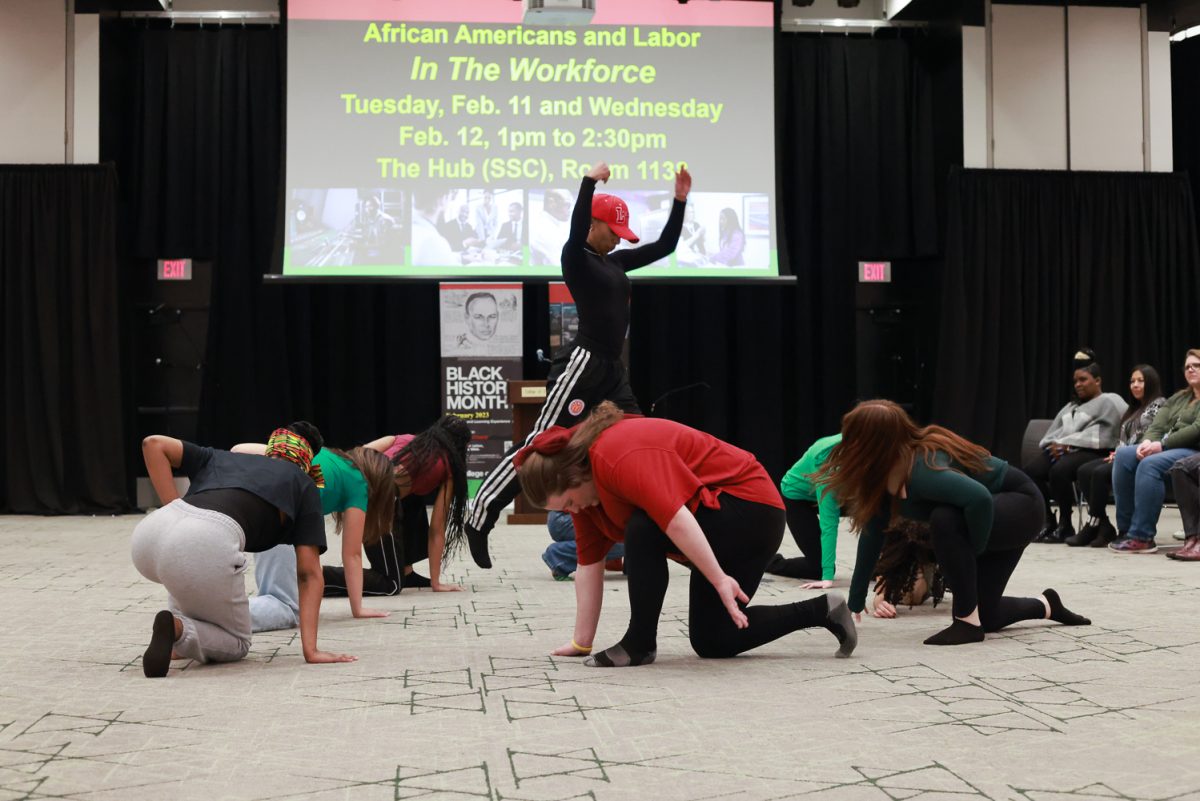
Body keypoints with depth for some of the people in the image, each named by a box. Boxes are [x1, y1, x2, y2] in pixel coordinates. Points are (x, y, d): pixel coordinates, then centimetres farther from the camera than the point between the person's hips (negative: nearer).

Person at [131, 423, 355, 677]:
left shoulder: (222, 457, 36)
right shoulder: (303, 484, 27)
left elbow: (153, 443, 22)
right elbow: (309, 574, 20)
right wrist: (310, 650, 16)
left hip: (149, 534, 5)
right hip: (209, 543, -5)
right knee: (236, 643, 21)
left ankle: (179, 620, 21)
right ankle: (176, 628, -8)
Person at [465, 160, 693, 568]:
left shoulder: (616, 261, 17)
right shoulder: (577, 258, -5)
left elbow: (665, 246, 22)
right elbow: (576, 232, -29)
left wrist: (680, 200, 14)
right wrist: (589, 182, -37)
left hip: (612, 370, 9)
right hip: (582, 365, -9)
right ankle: (481, 517, -6)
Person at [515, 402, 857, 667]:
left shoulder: (617, 457, -27)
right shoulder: (586, 485, 4)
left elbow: (676, 518, -35)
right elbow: (589, 564, 5)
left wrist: (719, 579, -34)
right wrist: (582, 642, 4)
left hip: (751, 509, -11)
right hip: (718, 512, 11)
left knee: (644, 530, -28)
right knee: (712, 642, 9)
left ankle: (640, 642, -14)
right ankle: (823, 610, 15)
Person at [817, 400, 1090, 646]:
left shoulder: (921, 470, -38)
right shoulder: (882, 474, -12)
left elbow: (980, 498, -52)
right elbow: (871, 535, -4)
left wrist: (973, 551, -32)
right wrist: (855, 604, -2)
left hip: (1020, 505, -8)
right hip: (993, 512, 9)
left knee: (945, 519, -36)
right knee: (985, 616, 10)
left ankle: (968, 622, -21)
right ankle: (1046, 605, 41)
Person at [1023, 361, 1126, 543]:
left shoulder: (1109, 401, 6)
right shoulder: (1071, 406, 31)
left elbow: (1099, 436, -9)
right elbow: (1055, 432, 22)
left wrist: (1066, 443, -14)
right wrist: (1055, 444, -2)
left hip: (1090, 452, -7)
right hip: (1060, 449, 7)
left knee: (1059, 471, -37)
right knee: (1029, 470, -21)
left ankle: (1065, 525, -23)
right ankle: (1048, 521, -15)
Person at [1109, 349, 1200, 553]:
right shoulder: (1178, 398, 25)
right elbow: (1158, 425, 12)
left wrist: (1162, 444, -19)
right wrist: (1147, 442, -11)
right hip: (1167, 448, 8)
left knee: (1150, 464, -34)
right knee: (1123, 455, -18)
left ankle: (1142, 537, -33)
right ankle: (1125, 529, -19)